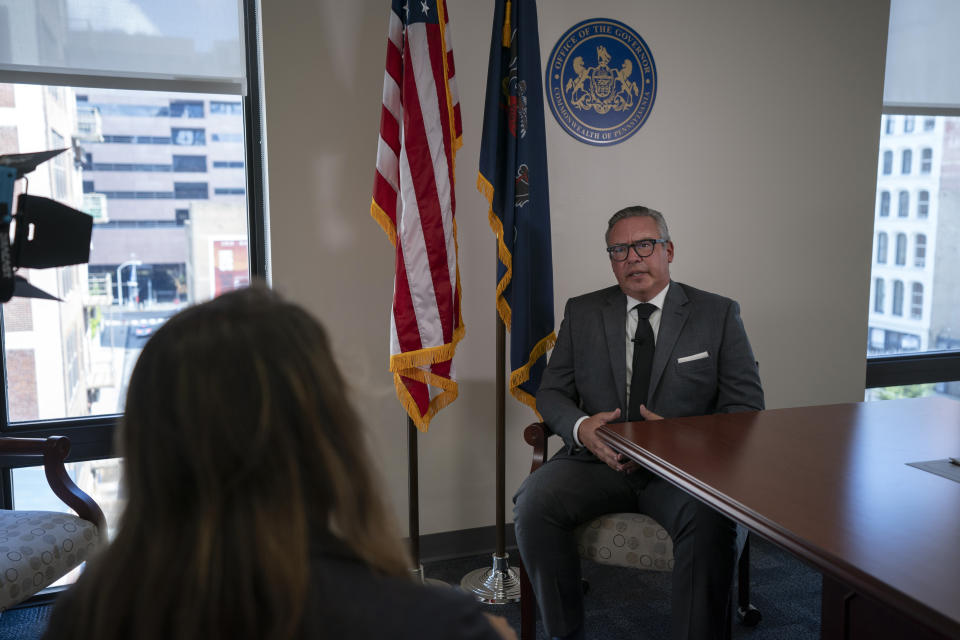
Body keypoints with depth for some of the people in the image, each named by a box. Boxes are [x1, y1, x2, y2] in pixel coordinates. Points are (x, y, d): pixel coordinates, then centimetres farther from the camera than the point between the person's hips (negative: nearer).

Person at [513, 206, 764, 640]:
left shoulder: (718, 314, 7)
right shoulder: (582, 312, 13)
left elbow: (746, 407, 2)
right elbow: (551, 392, 12)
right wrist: (581, 427, -12)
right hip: (598, 459, 2)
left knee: (710, 520, -33)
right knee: (533, 502, -24)